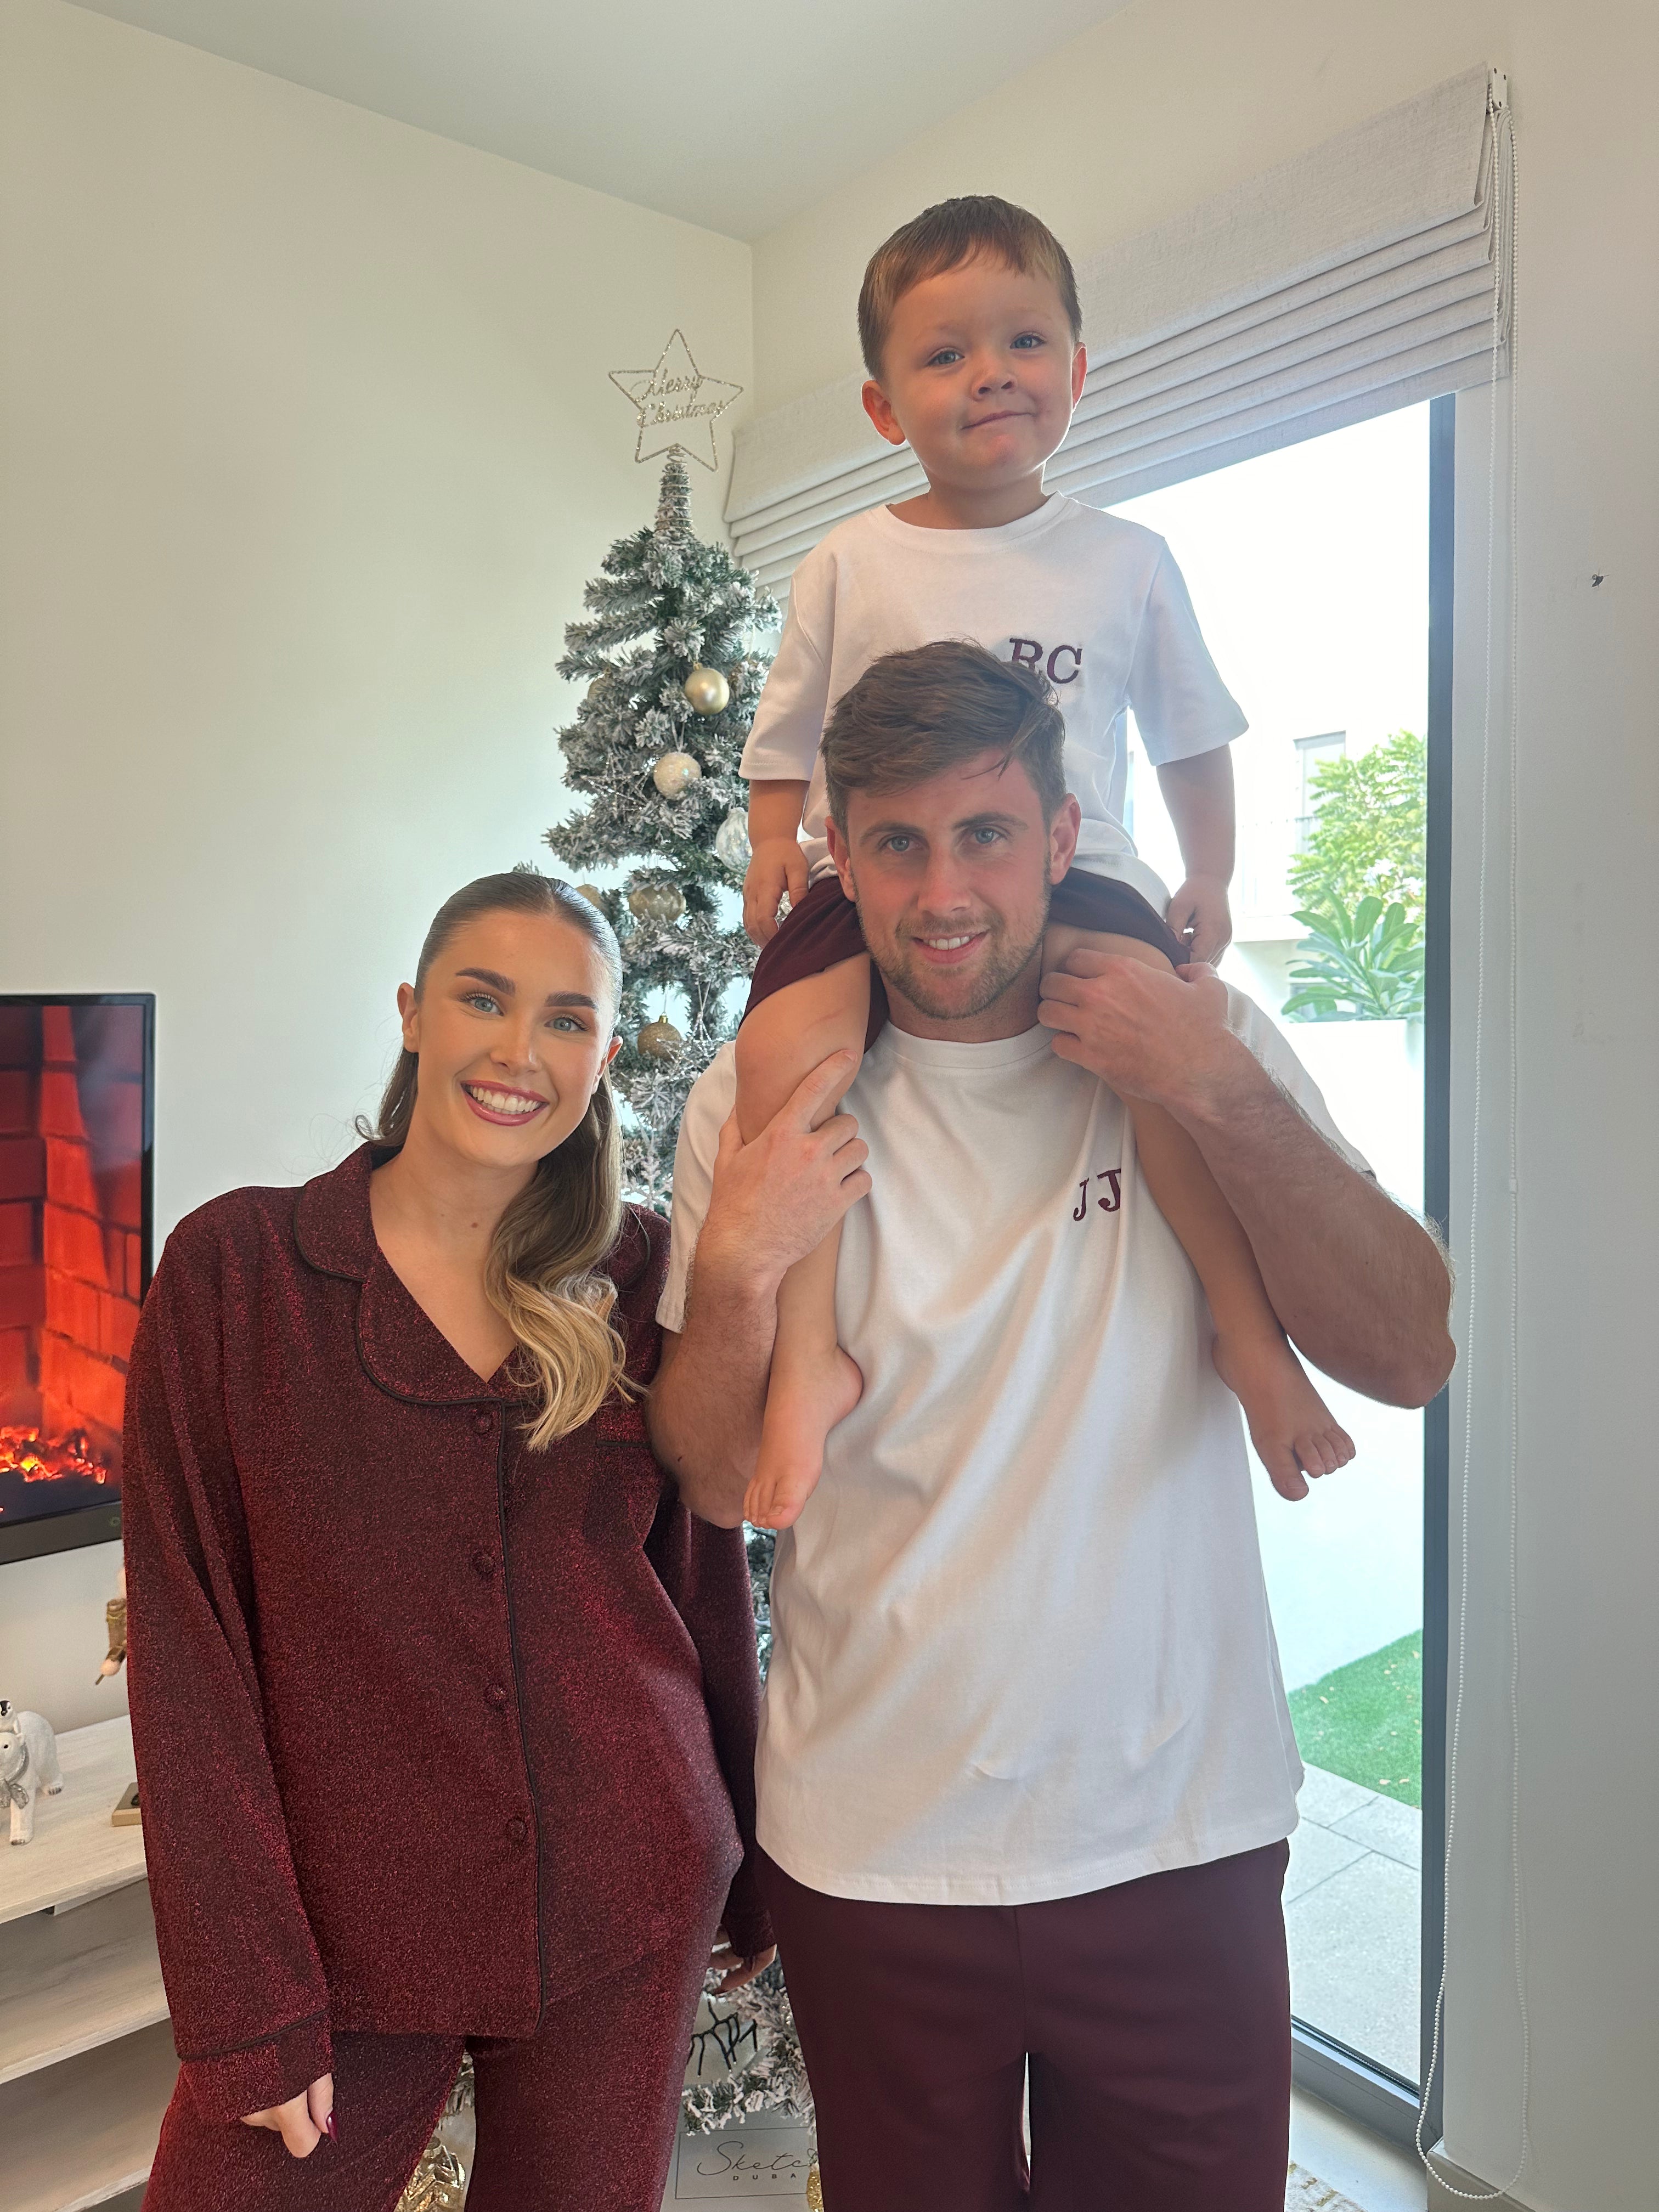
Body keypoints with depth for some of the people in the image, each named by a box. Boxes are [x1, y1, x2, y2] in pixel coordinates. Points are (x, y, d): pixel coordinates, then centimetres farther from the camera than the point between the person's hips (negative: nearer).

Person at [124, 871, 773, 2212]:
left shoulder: (638, 1272, -2)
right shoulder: (236, 1265, -8)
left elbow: (704, 1572, 4)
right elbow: (188, 1646, -8)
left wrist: (751, 1872, 9)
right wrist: (248, 2004, -9)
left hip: (626, 1916, 2)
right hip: (343, 1932, -1)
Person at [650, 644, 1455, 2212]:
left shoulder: (1207, 1045, -6)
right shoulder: (762, 1100, -7)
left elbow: (1409, 1360, -11)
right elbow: (718, 1482, -4)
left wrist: (1227, 1100, -22)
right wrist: (735, 1268, -23)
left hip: (1182, 1833, 1)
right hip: (878, 1845, 0)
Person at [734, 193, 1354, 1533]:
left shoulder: (1125, 560, 13)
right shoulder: (852, 565, 11)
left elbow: (1192, 734, 21)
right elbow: (787, 743, 17)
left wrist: (1210, 883, 10)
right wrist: (777, 851, -2)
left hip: (1070, 871, 0)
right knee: (782, 1046, -30)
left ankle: (1251, 1329, -15)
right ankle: (811, 1351, -21)